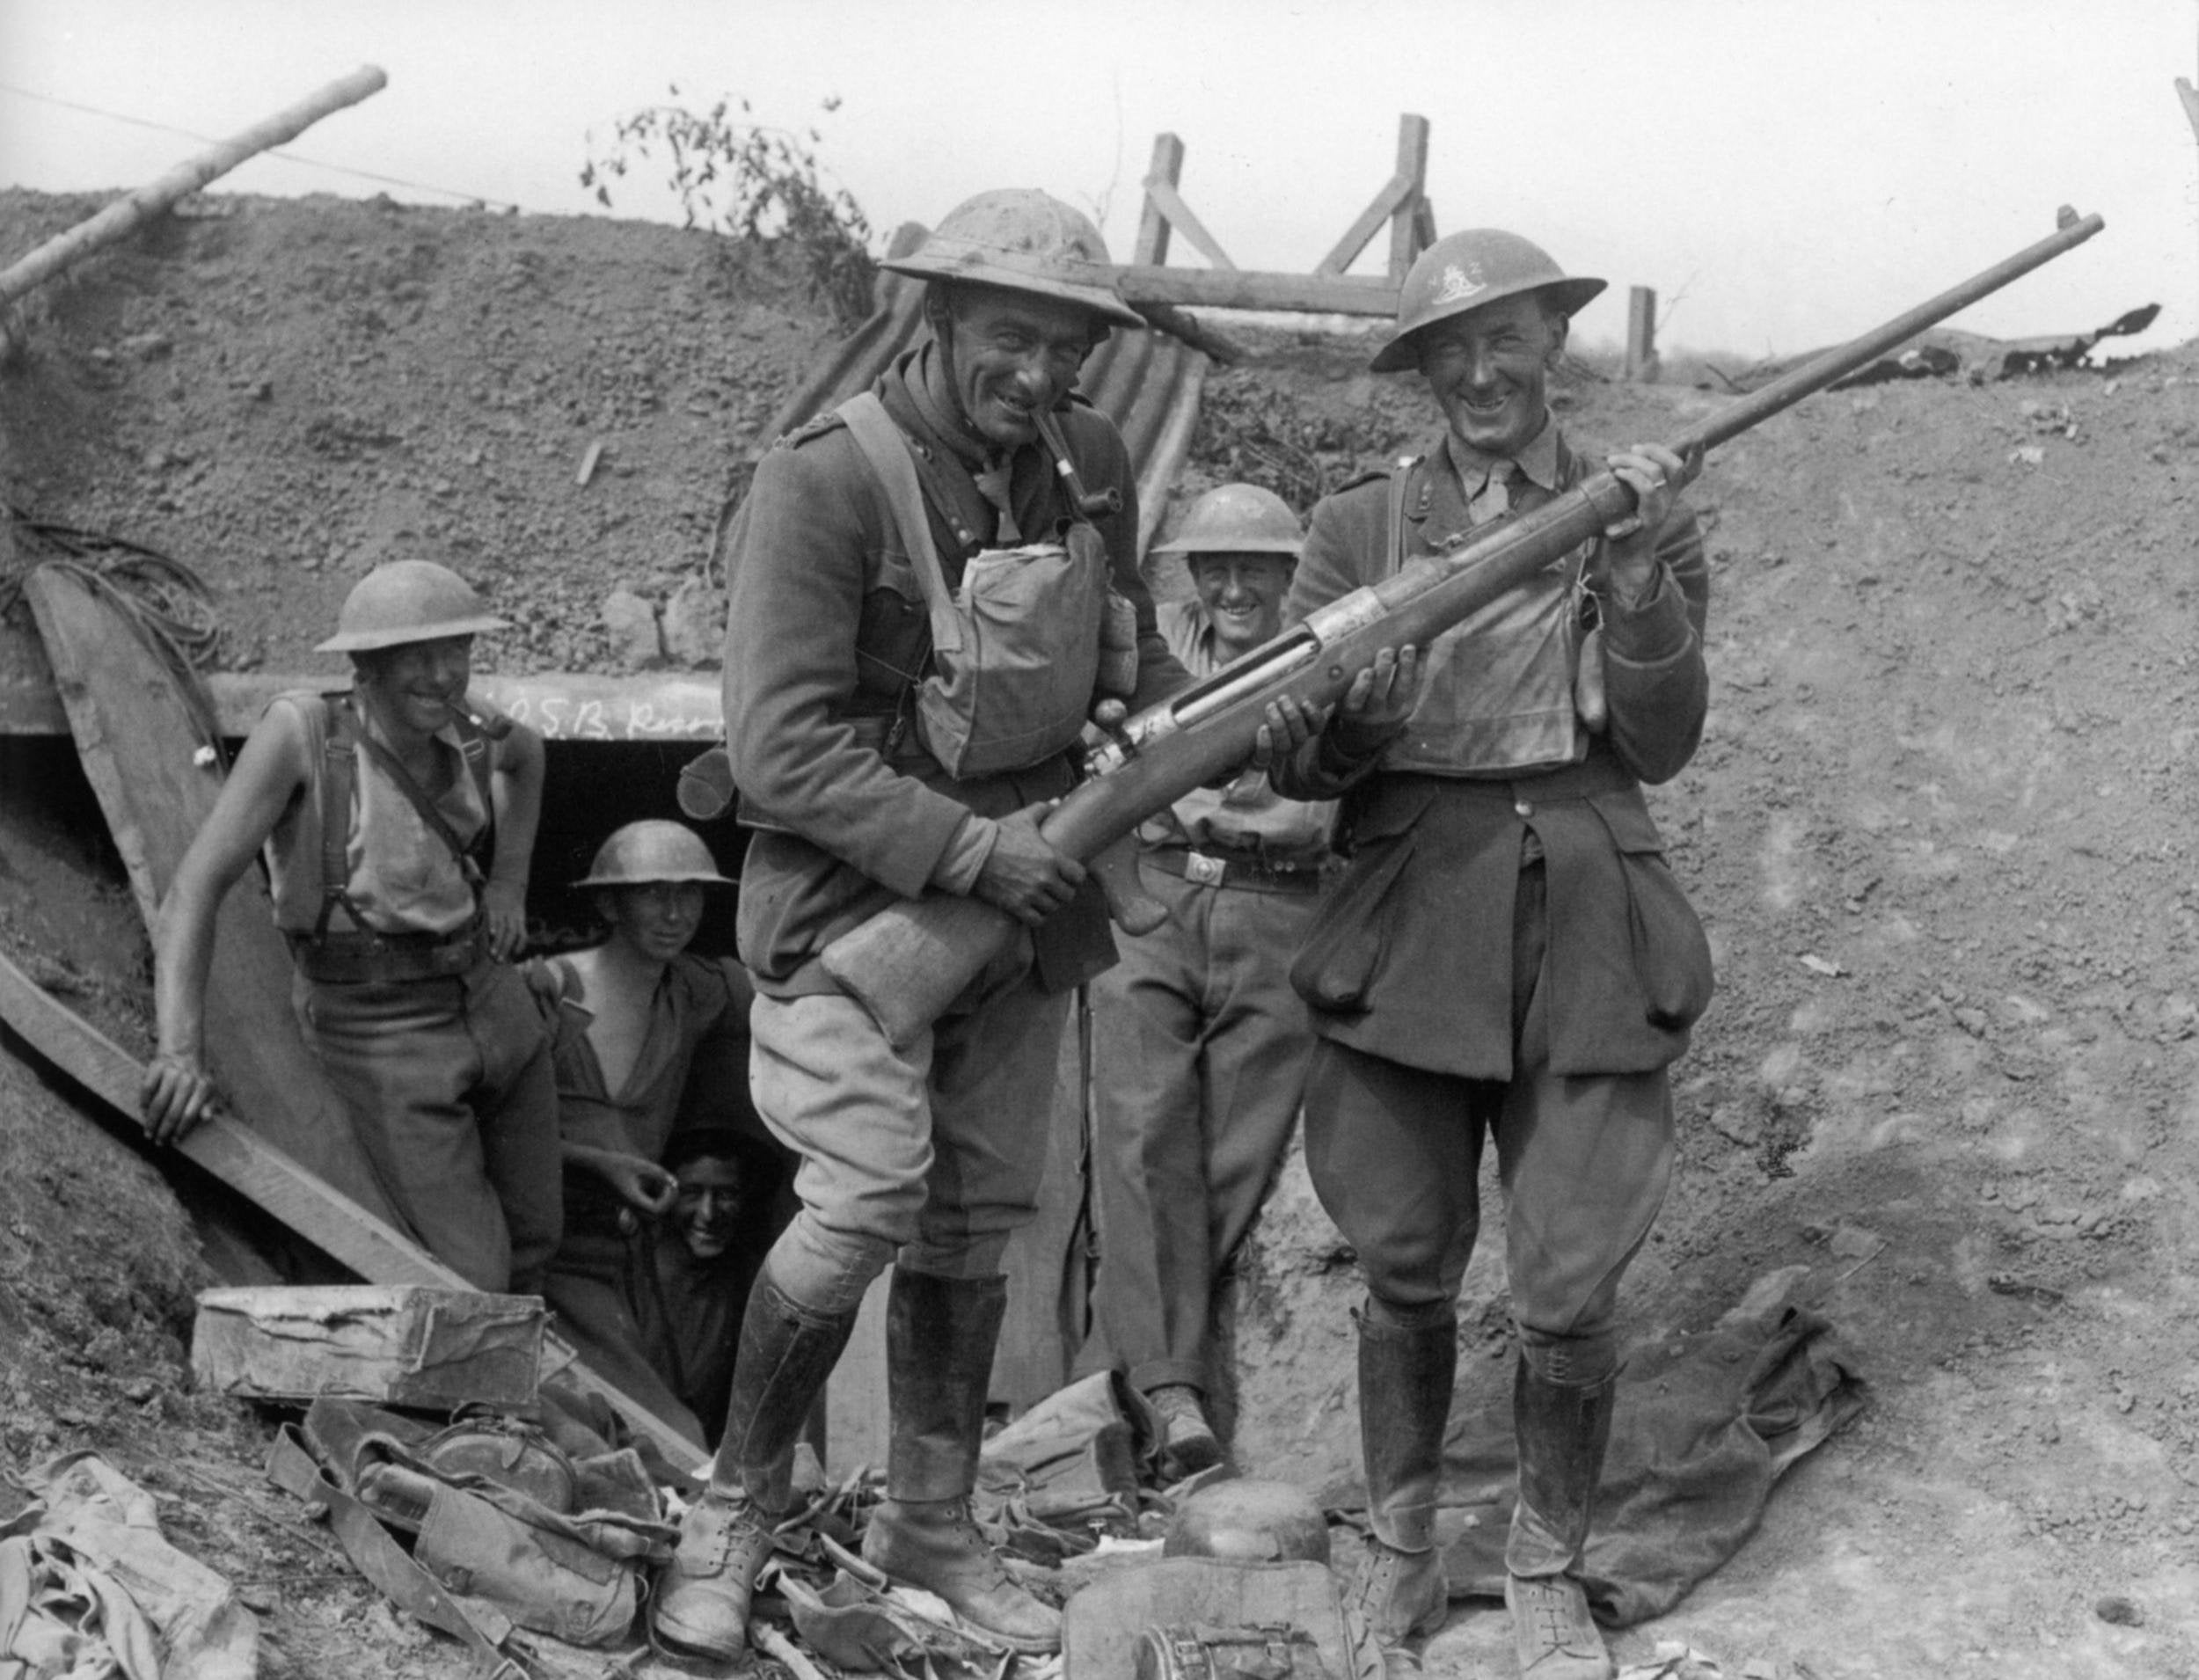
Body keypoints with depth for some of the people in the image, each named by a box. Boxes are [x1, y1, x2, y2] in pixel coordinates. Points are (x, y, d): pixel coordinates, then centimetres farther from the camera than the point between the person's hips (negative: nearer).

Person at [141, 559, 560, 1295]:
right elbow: (198, 886, -24)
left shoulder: (465, 740, -3)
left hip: (494, 1005, 6)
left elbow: (526, 750, 24)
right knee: (473, 1282, -8)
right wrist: (181, 1051, -34)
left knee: (534, 1240, 16)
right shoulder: (303, 729, -20)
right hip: (382, 1034, -6)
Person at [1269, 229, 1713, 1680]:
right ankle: (1402, 1539, 30)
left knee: (1571, 1296, 0)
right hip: (1407, 927, 1)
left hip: (1586, 933, 0)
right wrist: (1345, 700, -21)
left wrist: (1637, 575, -16)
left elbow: (1663, 744, -3)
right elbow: (1296, 765, 1)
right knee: (1406, 1276, 9)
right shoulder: (1361, 526, 7)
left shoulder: (1639, 514, 7)